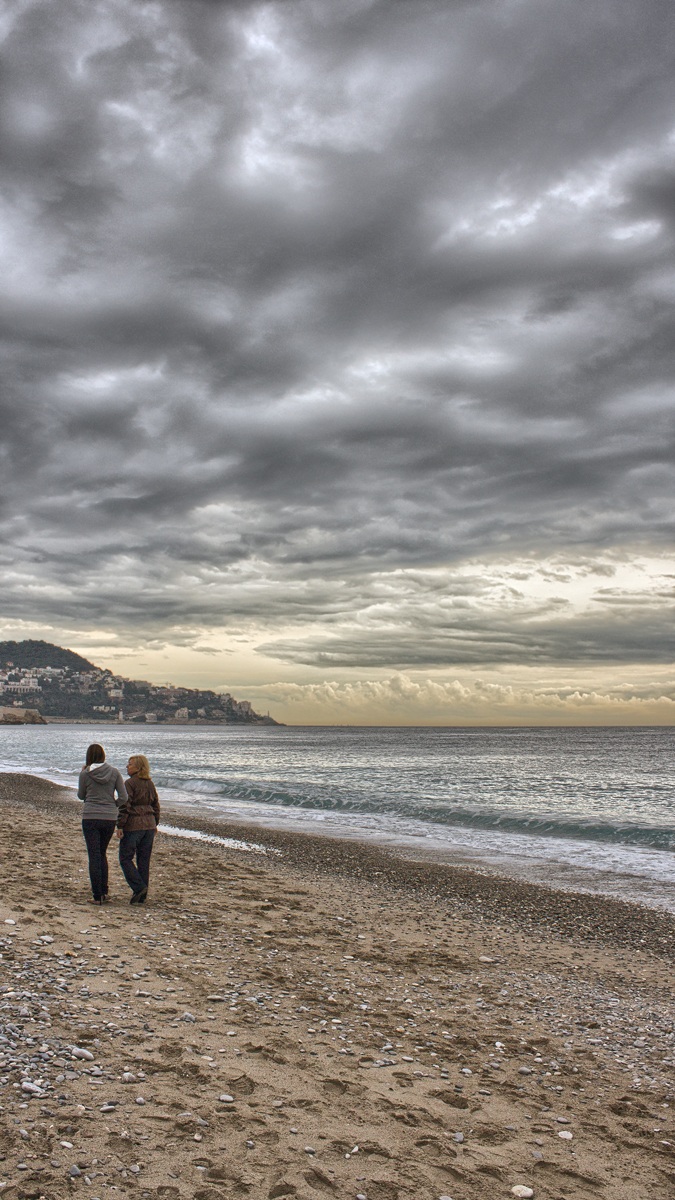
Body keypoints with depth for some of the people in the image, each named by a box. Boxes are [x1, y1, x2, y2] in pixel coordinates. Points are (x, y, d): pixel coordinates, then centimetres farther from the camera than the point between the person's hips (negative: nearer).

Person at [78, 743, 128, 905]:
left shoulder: (85, 774, -4)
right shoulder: (114, 772, 0)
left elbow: (81, 796, 11)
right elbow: (123, 796, -2)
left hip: (90, 818, -3)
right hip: (110, 818, 3)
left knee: (94, 856, 1)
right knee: (102, 854, 19)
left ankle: (98, 896, -1)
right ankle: (104, 891, 19)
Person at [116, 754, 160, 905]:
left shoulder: (130, 783, -11)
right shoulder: (150, 783, 9)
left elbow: (125, 806, -16)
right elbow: (156, 805, 14)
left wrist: (120, 826, -13)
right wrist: (155, 824, 23)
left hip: (133, 825, -7)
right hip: (149, 824, 7)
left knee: (125, 858, 3)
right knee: (144, 860, 10)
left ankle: (139, 887, -10)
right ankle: (142, 896, 13)